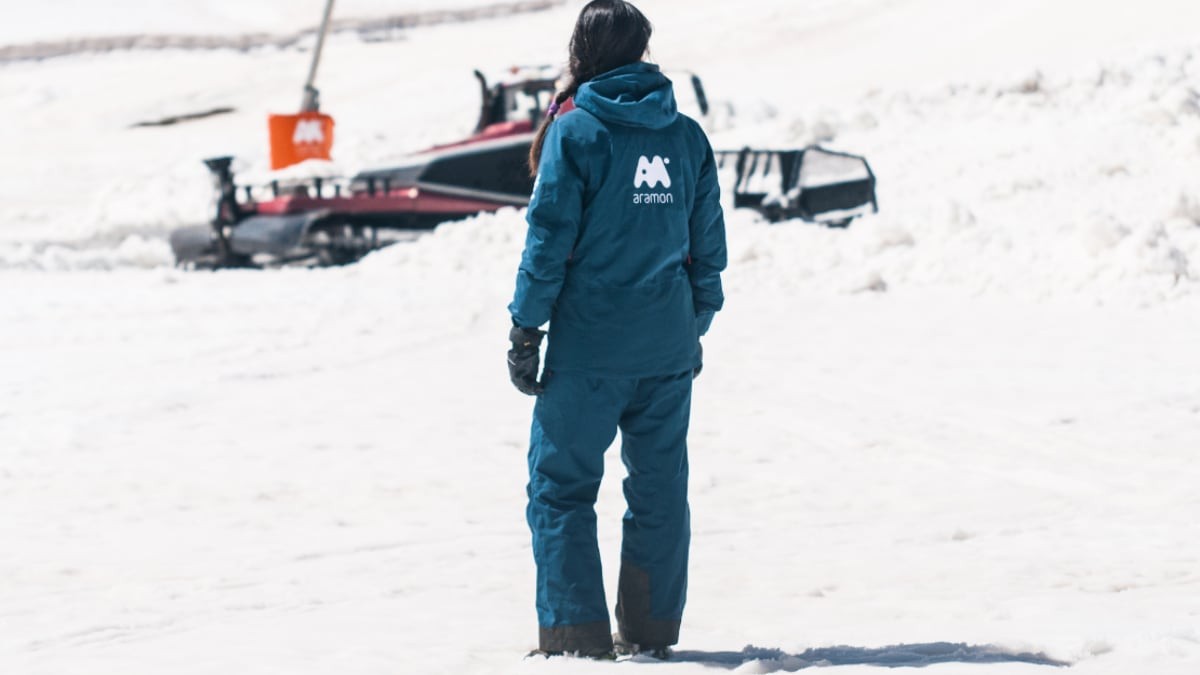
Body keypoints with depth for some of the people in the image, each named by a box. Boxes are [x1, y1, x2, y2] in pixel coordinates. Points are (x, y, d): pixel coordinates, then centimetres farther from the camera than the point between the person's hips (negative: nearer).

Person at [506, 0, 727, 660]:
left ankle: (574, 627, -2)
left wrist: (525, 331, -3)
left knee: (561, 483, 3)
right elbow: (708, 245, 10)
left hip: (590, 346, -4)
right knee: (660, 487, 11)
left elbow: (549, 240, -9)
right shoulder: (687, 136, 6)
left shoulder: (574, 132, -7)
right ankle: (653, 627, 14)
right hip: (669, 346, 4)